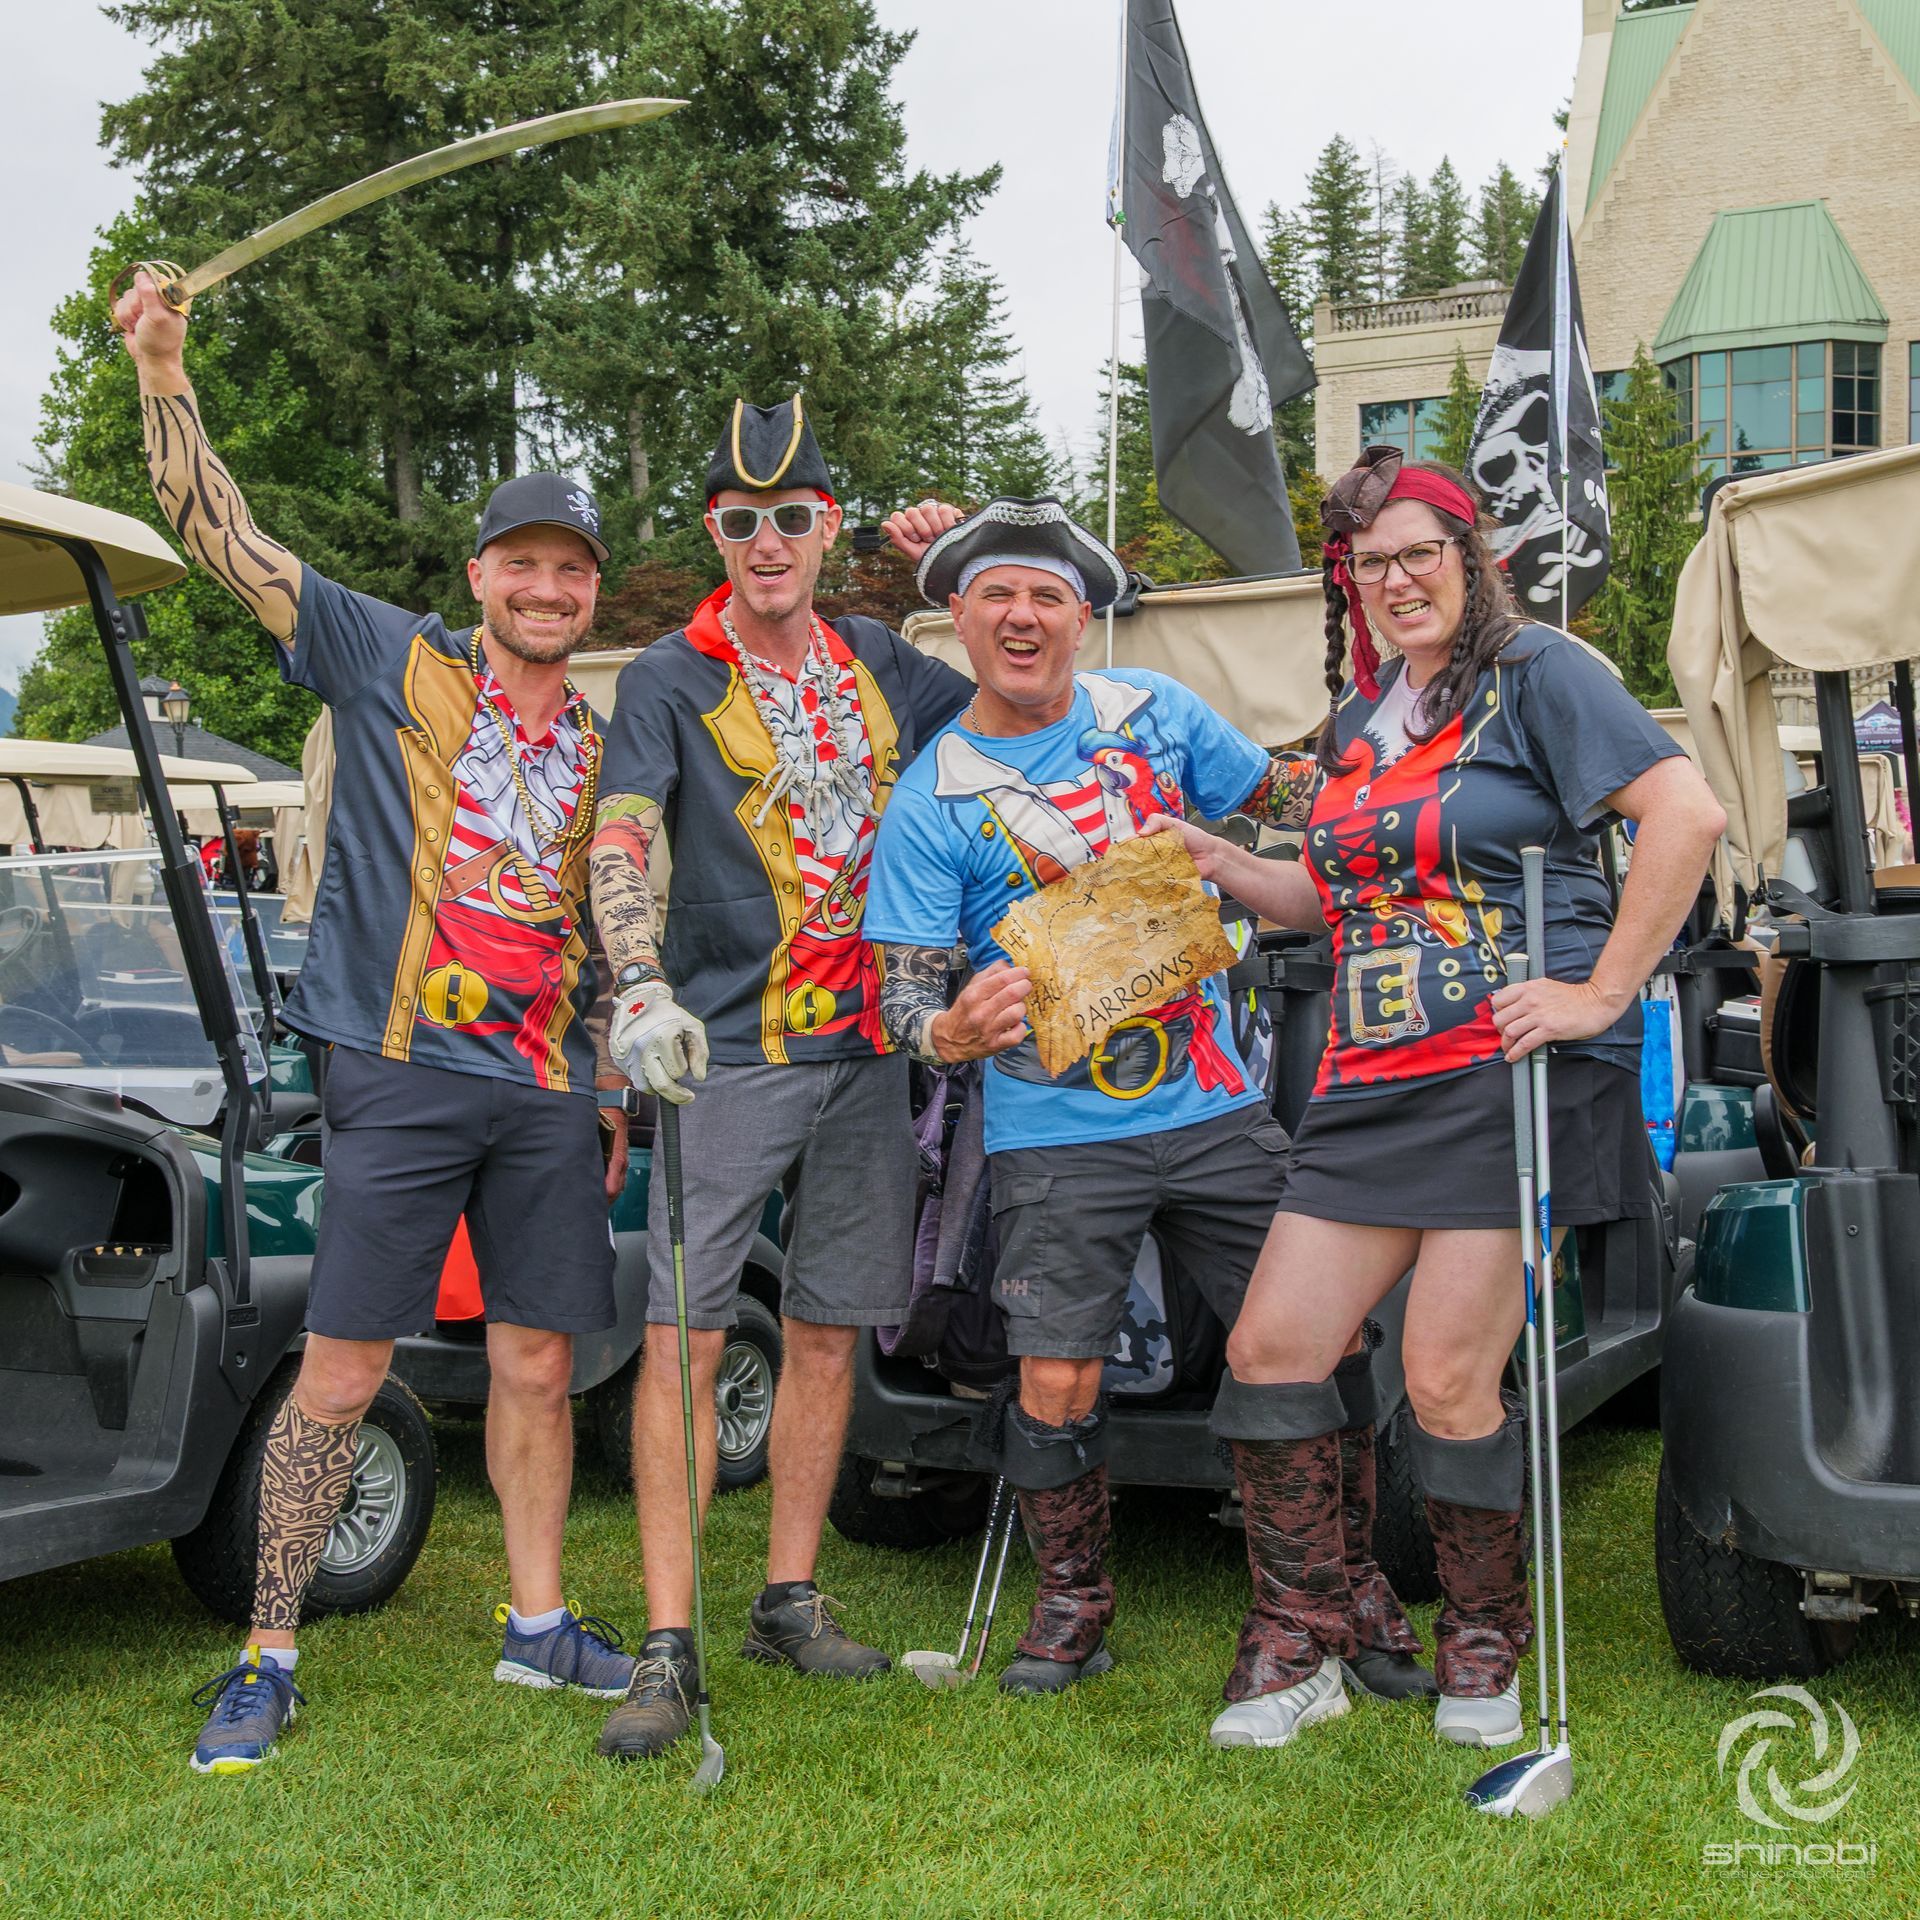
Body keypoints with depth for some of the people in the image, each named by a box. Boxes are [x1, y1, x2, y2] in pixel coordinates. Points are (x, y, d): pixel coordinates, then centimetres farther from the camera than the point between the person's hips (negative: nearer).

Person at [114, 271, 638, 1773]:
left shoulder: (599, 745, 15)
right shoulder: (393, 664, 4)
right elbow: (220, 529, -2)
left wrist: (615, 1093, 15)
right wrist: (165, 375, -13)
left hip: (550, 1087, 4)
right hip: (402, 1074, -4)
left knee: (537, 1364, 10)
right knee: (340, 1374, -3)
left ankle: (539, 1626, 24)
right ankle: (268, 1662, 8)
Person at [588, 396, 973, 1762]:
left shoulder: (878, 663, 12)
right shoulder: (672, 679, -3)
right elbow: (619, 846, -16)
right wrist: (643, 989, -34)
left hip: (865, 1050, 5)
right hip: (728, 1049, -5)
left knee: (829, 1330, 9)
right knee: (684, 1333, -9)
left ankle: (792, 1600, 21)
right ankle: (670, 1645, -4)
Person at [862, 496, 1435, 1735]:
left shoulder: (1154, 711, 6)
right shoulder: (933, 801, -2)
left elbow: (1289, 799, 19)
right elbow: (904, 987, -5)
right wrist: (952, 1030, -27)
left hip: (1220, 1111, 3)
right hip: (1059, 1136, -2)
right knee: (1057, 1385, -7)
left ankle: (1338, 1590, 18)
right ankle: (1075, 1599, 20)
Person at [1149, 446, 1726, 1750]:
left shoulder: (1537, 670, -4)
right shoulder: (1359, 715, 20)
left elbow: (1688, 814, -14)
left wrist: (1602, 993, -17)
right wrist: (1218, 863, 14)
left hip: (1512, 1072, -8)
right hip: (1373, 1085, 8)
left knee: (1449, 1385, -7)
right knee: (1271, 1349, 3)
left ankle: (1483, 1646, 18)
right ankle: (1309, 1651, 17)